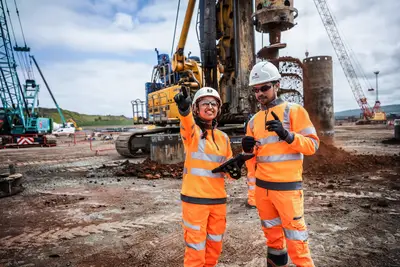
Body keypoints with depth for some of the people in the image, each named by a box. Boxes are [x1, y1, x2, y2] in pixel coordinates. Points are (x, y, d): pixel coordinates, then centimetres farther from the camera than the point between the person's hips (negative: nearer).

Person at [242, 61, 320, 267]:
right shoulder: (254, 120, 10)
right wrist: (248, 150, -8)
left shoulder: (293, 111, -5)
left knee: (294, 235, 1)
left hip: (287, 186, -5)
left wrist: (287, 135, -25)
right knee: (272, 234, 19)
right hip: (262, 186, 6)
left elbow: (312, 144, -10)